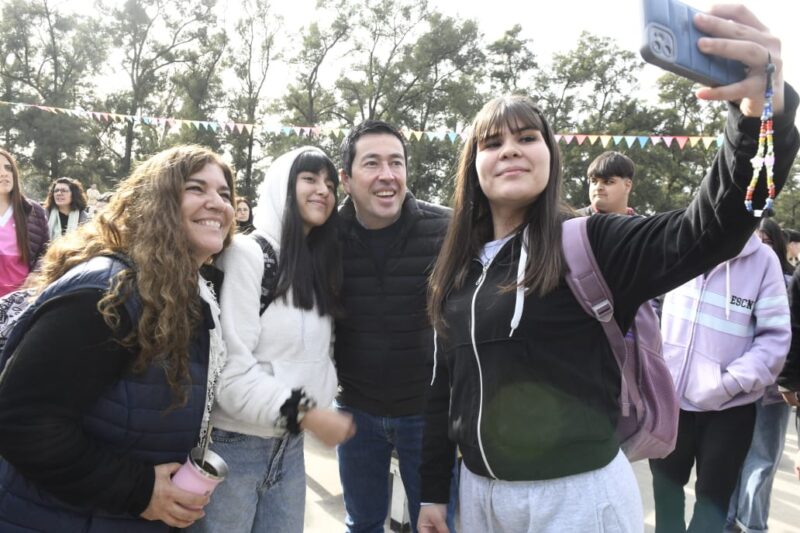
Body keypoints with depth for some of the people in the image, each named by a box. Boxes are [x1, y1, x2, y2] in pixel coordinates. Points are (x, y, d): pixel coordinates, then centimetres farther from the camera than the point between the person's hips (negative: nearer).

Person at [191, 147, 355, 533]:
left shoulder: (320, 268, 10)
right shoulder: (247, 254, -14)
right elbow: (230, 368, -21)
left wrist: (321, 406, -3)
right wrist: (304, 413, -20)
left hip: (289, 448, 7)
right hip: (233, 445, -6)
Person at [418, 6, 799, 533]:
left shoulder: (588, 243, -10)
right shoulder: (460, 267, 5)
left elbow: (710, 229, -27)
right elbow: (446, 383, 11)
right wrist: (433, 489, 14)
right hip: (478, 490, 5)